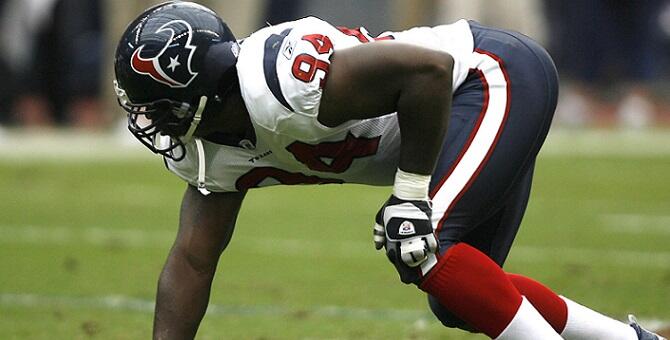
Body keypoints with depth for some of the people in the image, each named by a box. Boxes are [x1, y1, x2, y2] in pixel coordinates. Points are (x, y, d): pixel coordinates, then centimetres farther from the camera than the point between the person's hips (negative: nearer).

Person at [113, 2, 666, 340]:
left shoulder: (283, 80, -32)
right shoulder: (213, 155, -1)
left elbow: (429, 69, -32)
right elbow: (191, 262, 4)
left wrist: (410, 194, -27)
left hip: (494, 72, -10)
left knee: (425, 245, -25)